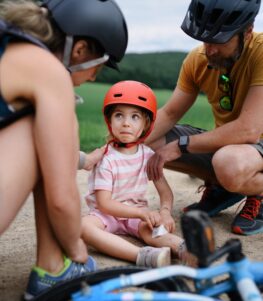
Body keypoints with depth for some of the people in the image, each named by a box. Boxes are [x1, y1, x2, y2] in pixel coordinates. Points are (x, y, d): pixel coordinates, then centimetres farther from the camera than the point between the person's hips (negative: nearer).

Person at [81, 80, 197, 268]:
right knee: (84, 225, -35)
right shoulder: (106, 159, -13)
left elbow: (165, 190, 3)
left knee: (149, 229, -32)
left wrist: (165, 212, -21)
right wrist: (142, 212, -27)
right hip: (107, 214, -2)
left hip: (138, 213, 3)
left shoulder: (148, 155, 0)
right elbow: (104, 203, -17)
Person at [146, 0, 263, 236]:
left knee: (228, 163, -40)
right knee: (150, 142, -5)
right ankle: (220, 187, 10)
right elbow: (169, 114, -1)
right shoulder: (198, 59, -6)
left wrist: (180, 146, -26)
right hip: (224, 144, 7)